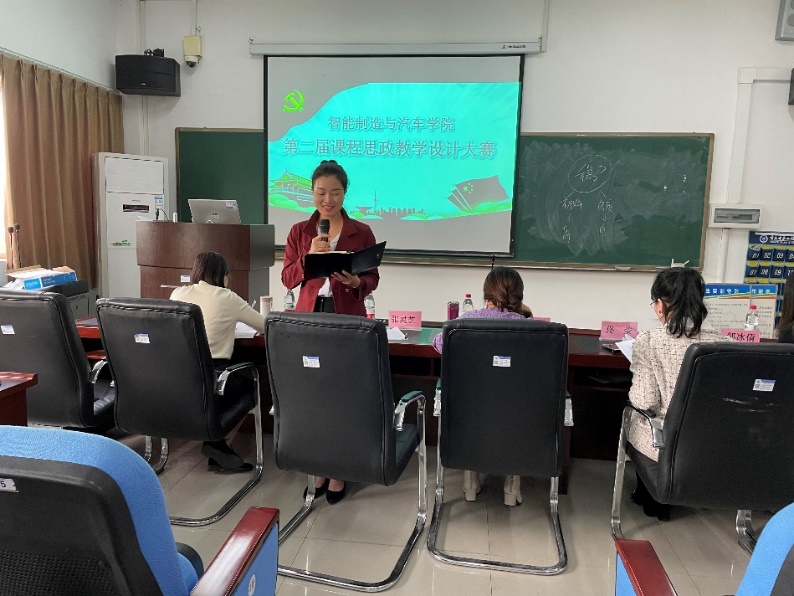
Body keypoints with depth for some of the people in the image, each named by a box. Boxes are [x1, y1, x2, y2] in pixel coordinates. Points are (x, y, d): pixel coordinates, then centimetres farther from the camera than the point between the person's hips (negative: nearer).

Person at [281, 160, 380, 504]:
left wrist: (355, 283, -19)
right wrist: (308, 256, -15)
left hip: (348, 321, -2)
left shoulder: (362, 232, 4)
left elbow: (373, 279, 2)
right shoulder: (299, 232, 9)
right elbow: (287, 279, 1)